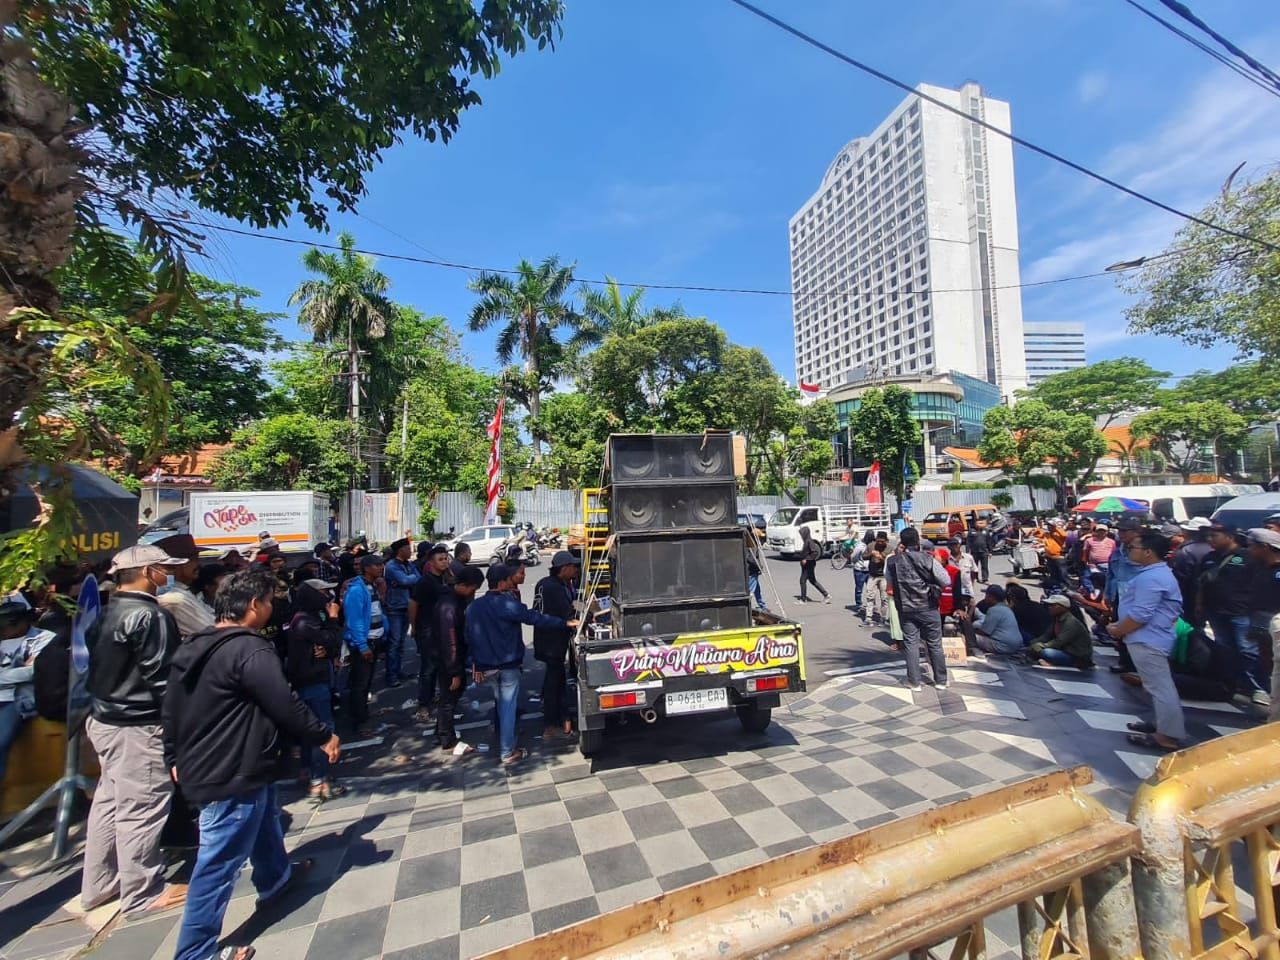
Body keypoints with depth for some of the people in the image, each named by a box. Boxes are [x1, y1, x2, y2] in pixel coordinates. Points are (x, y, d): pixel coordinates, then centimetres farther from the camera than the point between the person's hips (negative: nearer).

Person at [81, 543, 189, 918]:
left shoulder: (106, 615, 8)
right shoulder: (150, 615, -21)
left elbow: (98, 669, 14)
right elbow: (161, 676, -20)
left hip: (104, 720, 10)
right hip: (137, 727, -10)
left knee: (108, 802, 20)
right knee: (140, 810, 3)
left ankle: (99, 885, 34)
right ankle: (142, 893, 17)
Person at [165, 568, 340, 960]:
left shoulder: (194, 647, 5)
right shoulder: (250, 650, -25)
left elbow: (171, 709, 14)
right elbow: (286, 705, -24)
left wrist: (175, 758, 25)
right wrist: (324, 735, -10)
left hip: (202, 765, 11)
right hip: (233, 775, -11)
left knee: (264, 822, 30)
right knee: (217, 865, 3)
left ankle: (276, 876, 50)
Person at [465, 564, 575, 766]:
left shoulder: (474, 607, 2)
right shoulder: (507, 604, -19)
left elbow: (470, 637, 9)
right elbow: (535, 618, -21)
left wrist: (476, 663, 17)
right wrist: (565, 623, -18)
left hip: (486, 665, 7)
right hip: (508, 664, -6)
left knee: (501, 704, 23)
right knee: (508, 707, 2)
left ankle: (504, 742, 36)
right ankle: (507, 753, 7)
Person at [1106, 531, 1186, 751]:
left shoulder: (1150, 578, -23)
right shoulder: (1159, 573, 13)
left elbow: (1140, 614, -25)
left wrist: (1118, 631, -11)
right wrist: (1120, 625, 13)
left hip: (1147, 640, -11)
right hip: (1152, 638, 11)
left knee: (1159, 687, -2)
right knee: (1160, 685, 20)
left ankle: (1168, 736, 7)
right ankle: (1165, 724, 33)